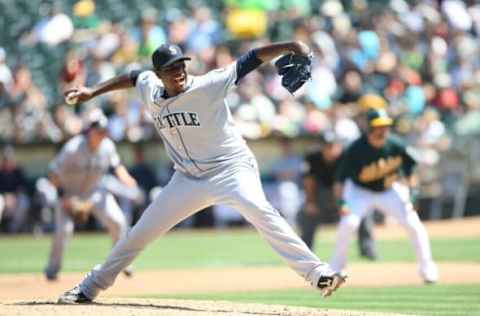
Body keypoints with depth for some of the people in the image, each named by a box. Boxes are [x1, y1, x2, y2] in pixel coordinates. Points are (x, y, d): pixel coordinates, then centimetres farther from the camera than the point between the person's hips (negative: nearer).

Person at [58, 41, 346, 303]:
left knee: (259, 210, -34)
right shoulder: (151, 90, -1)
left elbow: (250, 60, -24)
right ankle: (90, 288, 29)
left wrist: (289, 47, -35)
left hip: (231, 168, -6)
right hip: (187, 179, 6)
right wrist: (93, 92, 23)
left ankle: (317, 273, -39)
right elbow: (133, 77, 21)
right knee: (139, 234, 11)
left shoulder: (209, 85, -18)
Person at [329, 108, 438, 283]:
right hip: (360, 191, -2)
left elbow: (409, 170, -3)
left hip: (390, 190, 2)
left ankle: (427, 267, 5)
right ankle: (335, 267, -2)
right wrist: (341, 202, -31)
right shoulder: (355, 150, -27)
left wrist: (411, 195, -10)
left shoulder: (396, 146, -18)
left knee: (413, 223, -13)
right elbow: (340, 179, -20)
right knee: (348, 223, -24)